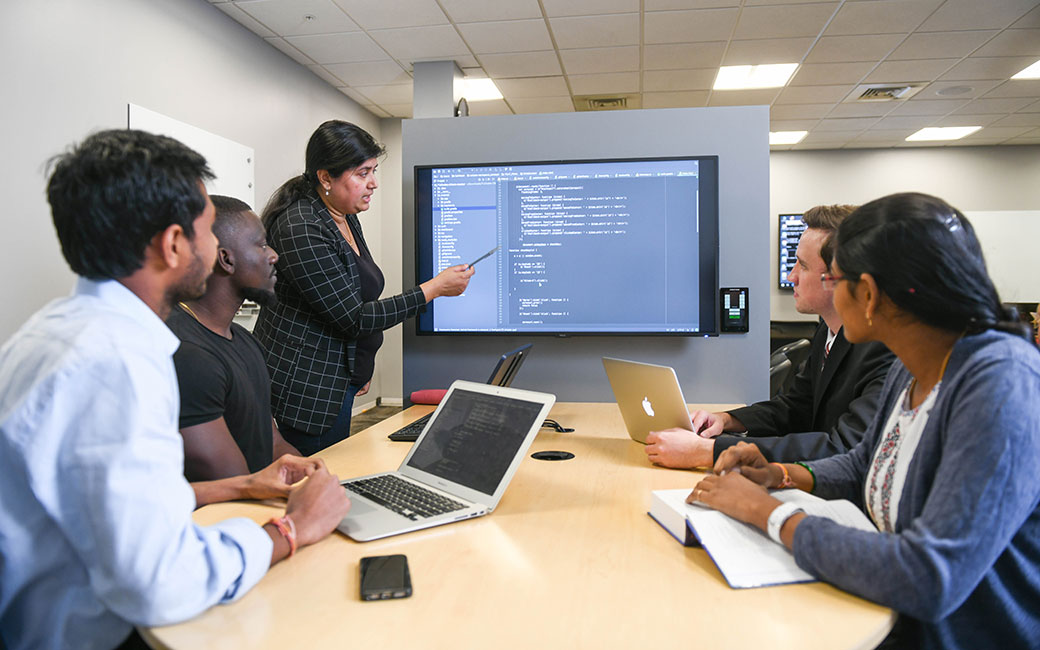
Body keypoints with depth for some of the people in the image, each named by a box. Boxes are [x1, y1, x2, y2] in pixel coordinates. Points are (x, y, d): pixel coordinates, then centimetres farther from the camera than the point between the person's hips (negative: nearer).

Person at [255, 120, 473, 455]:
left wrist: (361, 366, 22)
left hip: (339, 381, 9)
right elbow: (353, 318, -22)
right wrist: (435, 288, -19)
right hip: (308, 391, -9)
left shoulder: (347, 219, 10)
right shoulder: (301, 229, -20)